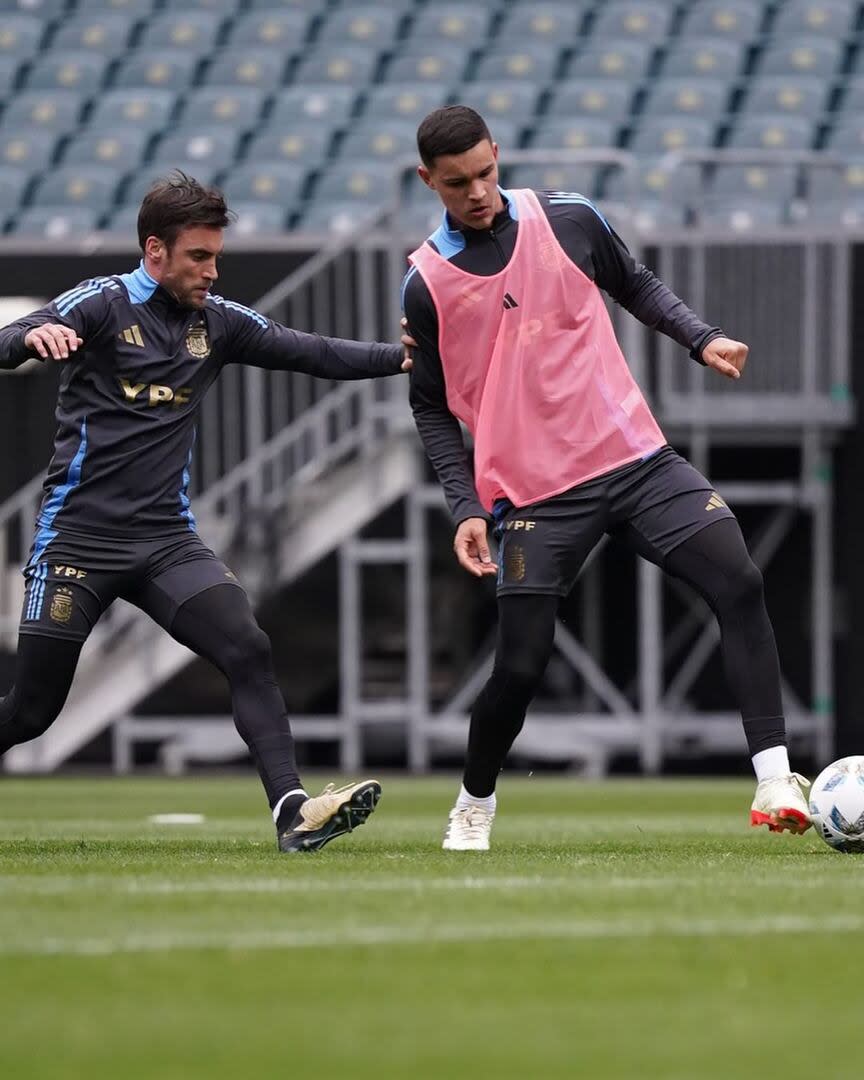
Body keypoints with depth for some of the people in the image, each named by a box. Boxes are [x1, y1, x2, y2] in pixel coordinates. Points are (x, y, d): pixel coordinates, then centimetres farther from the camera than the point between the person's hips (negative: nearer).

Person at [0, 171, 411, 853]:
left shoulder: (217, 322, 9)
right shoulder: (101, 304, -6)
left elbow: (312, 353, 12)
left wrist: (405, 358, 0)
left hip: (167, 540, 4)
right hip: (79, 535, -4)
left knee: (249, 650, -17)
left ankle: (292, 810, -24)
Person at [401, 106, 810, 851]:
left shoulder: (568, 219, 1)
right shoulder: (426, 284, -3)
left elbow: (636, 286, 18)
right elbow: (431, 406, 6)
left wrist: (702, 339, 1)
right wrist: (466, 508, -3)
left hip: (635, 459, 2)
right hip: (537, 495, -2)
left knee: (741, 586, -16)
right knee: (520, 668, -5)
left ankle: (775, 784, -16)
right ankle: (473, 808, 24)